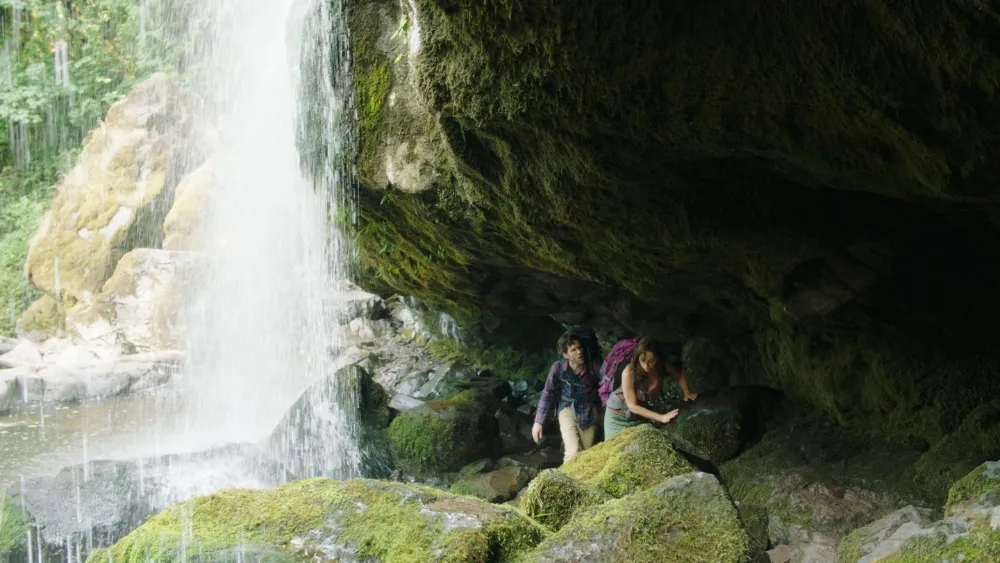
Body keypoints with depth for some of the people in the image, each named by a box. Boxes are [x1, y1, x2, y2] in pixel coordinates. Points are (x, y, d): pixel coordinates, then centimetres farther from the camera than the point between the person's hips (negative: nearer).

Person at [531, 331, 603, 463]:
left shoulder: (594, 363, -22)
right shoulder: (558, 367, -18)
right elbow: (548, 393, -7)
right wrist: (538, 422, -4)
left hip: (589, 412, 1)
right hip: (568, 409, -1)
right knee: (574, 453, -17)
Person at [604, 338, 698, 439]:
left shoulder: (664, 366, -22)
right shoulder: (629, 373, -33)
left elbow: (680, 374, 1)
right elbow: (633, 406, -28)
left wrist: (687, 393, -15)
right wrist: (661, 417, -32)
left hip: (641, 414, 3)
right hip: (619, 415, -3)